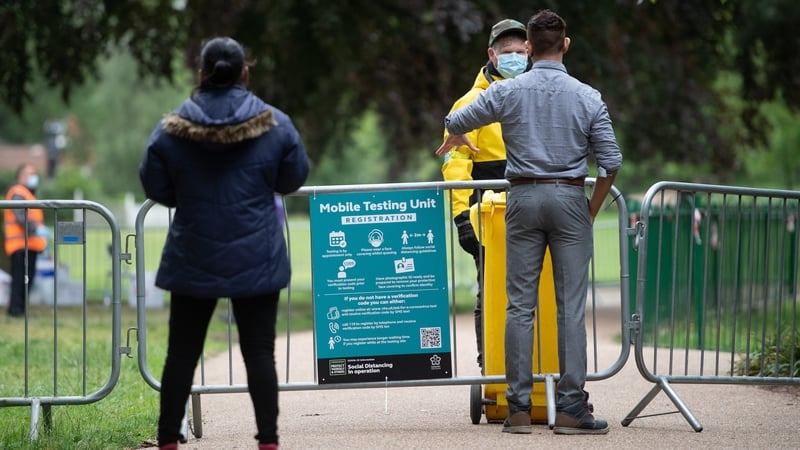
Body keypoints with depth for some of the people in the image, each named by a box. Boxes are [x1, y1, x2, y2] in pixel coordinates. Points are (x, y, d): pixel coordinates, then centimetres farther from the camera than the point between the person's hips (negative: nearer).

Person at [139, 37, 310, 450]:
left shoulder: (171, 129, -7)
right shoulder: (274, 124, -5)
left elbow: (156, 188, 0)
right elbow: (292, 180, 5)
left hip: (193, 260, 0)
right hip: (256, 259, 0)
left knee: (182, 352, 8)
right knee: (259, 351, 3)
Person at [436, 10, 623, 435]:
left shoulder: (507, 92, -1)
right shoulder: (587, 97, -2)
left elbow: (455, 122, 11)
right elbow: (610, 162, -3)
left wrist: (455, 139, 36)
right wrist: (593, 208, 12)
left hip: (523, 198, 1)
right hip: (569, 198, -1)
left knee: (520, 305, 4)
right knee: (570, 306, -1)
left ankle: (518, 408, 2)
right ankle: (570, 407, -4)